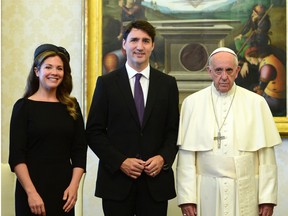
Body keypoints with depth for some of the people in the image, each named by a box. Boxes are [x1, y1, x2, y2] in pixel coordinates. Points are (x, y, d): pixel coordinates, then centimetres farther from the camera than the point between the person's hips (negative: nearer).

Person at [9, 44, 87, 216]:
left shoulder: (72, 106, 7)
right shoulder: (24, 106, -3)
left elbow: (80, 150, 6)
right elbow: (16, 156, -7)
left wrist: (74, 185, -6)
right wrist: (31, 192, -15)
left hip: (64, 190, 3)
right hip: (32, 189, -3)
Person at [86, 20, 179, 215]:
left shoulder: (168, 84, 7)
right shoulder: (106, 83, 2)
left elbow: (174, 131, 8)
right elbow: (94, 132, 0)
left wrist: (163, 158, -9)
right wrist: (120, 162, -10)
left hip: (155, 180, 1)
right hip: (117, 179, -1)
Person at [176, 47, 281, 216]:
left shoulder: (256, 103, 2)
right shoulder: (192, 102, 2)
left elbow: (266, 156, 0)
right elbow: (186, 154, -2)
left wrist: (267, 198, -3)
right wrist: (187, 197, -6)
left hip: (245, 192, 0)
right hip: (206, 194, 0)